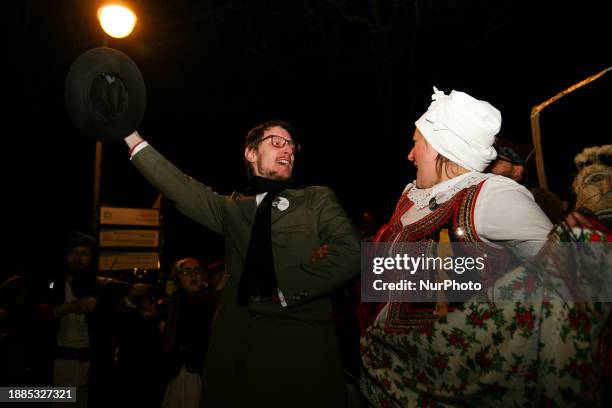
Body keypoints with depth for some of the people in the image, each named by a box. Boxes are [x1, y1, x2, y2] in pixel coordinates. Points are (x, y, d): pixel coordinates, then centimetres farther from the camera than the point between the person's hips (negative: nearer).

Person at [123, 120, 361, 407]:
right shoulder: (231, 208, 17)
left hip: (302, 343, -2)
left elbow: (349, 253, -6)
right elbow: (180, 188, 12)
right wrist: (131, 135, 11)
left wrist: (287, 290, -11)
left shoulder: (318, 200, 8)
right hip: (236, 343, 3)